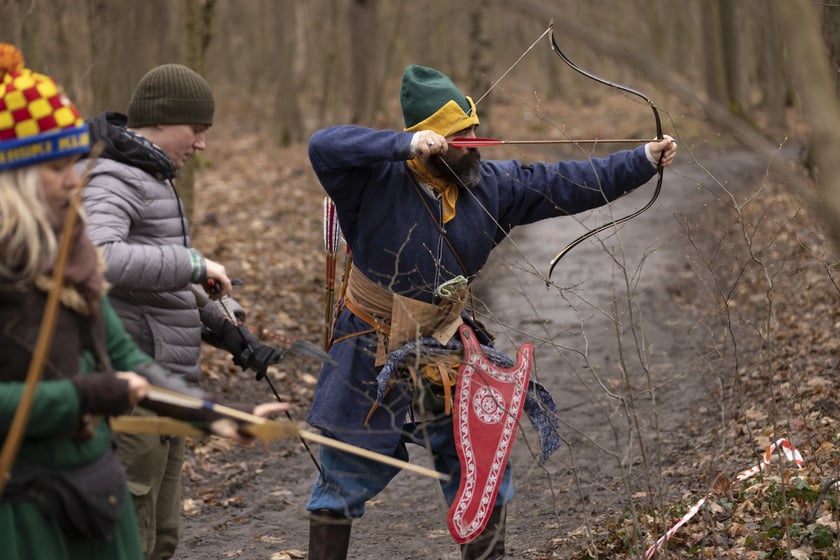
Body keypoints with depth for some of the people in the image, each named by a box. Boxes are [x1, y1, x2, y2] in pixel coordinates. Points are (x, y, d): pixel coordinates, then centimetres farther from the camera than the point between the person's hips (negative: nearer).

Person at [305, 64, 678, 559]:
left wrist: (644, 161, -4)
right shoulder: (377, 183, -19)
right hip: (370, 369, -5)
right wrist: (405, 144, -43)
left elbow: (567, 184, 0)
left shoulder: (490, 185, -3)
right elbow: (324, 147, -36)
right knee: (343, 486, 7)